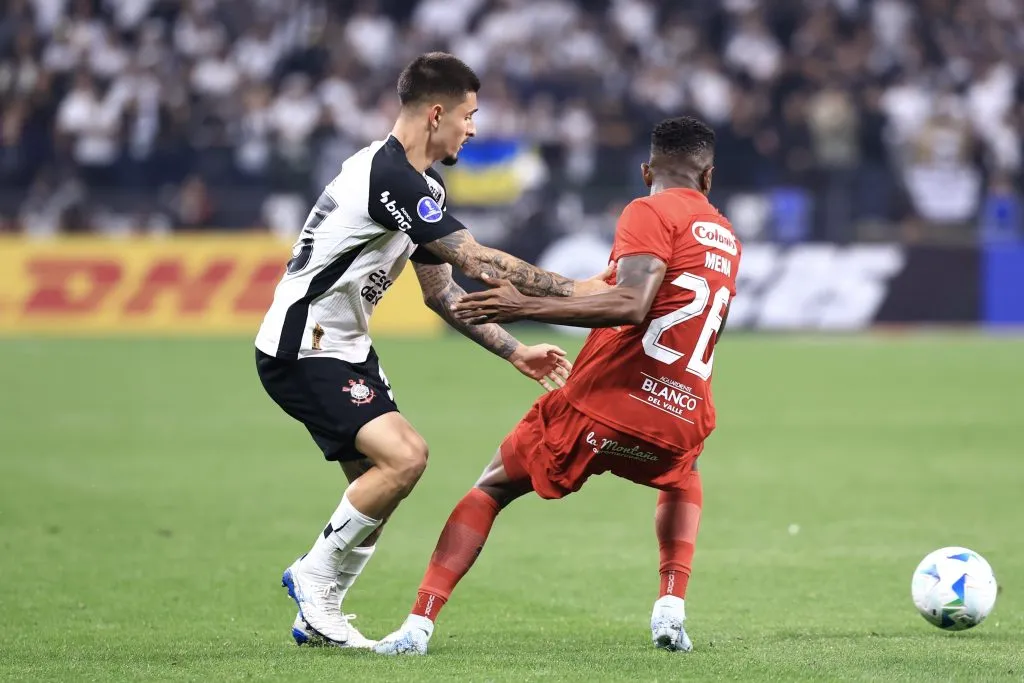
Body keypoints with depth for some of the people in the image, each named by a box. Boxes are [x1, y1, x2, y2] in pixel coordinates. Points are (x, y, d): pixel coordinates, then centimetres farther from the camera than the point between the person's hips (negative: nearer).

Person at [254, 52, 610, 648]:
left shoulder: (426, 187, 11)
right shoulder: (387, 175, -23)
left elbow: (441, 290, 16)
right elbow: (478, 262, -25)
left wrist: (516, 352, 10)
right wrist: (574, 289, -20)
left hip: (344, 348, 10)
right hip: (301, 352, -10)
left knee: (379, 481, 6)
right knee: (403, 457, -21)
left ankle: (318, 614, 14)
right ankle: (314, 577, -6)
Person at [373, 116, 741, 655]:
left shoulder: (651, 214, -4)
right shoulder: (727, 240, 17)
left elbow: (631, 306, -19)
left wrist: (524, 307, -23)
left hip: (603, 405, -5)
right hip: (681, 423, 5)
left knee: (491, 489, 13)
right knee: (683, 481, 39)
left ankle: (418, 624, 2)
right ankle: (672, 607, 18)